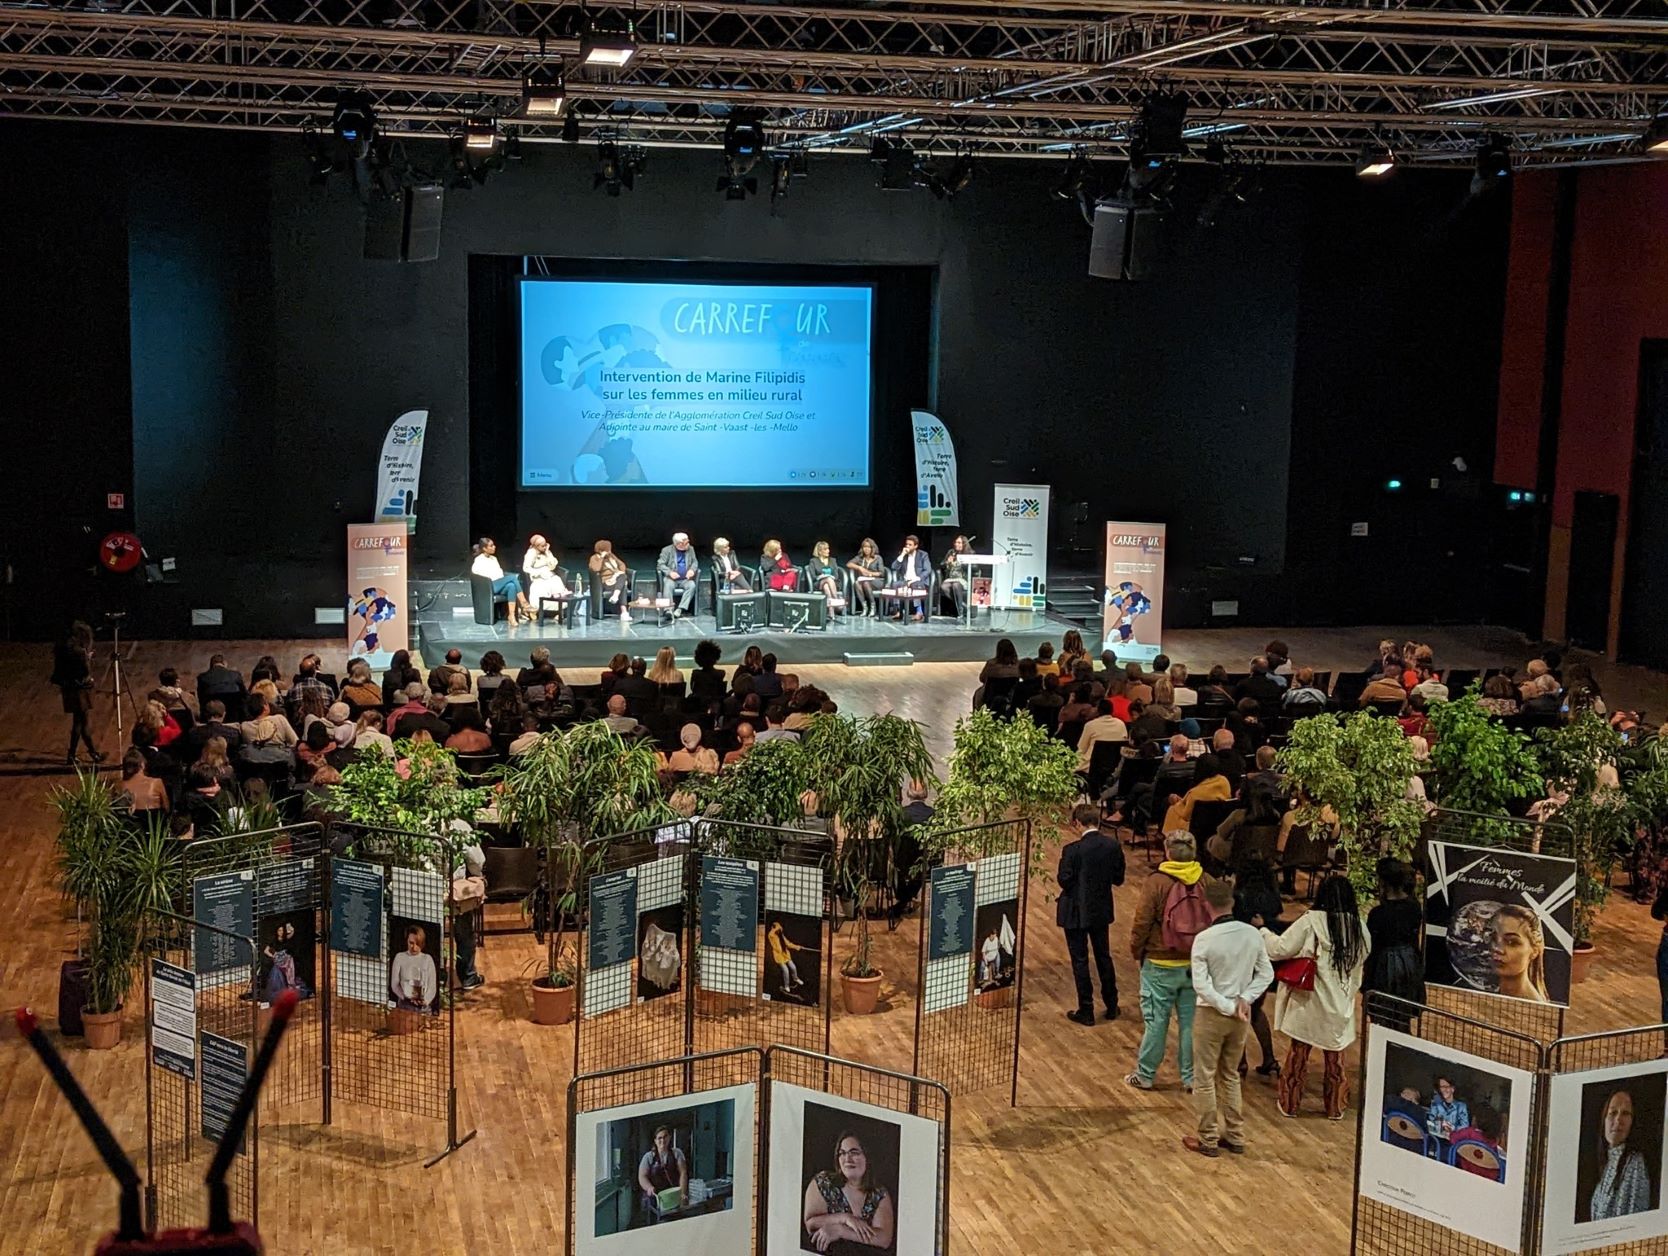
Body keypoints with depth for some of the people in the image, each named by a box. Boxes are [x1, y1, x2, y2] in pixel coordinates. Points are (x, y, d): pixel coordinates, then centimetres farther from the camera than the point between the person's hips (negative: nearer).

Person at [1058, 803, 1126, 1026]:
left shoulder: (1072, 850, -22)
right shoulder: (1113, 846, -8)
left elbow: (1064, 880, -17)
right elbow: (1118, 879, -2)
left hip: (1076, 912, -5)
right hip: (1102, 909, 5)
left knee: (1080, 960, 7)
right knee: (1103, 956, 20)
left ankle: (1086, 1011, 14)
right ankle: (1111, 1006, 29)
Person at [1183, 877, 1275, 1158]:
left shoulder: (1204, 939, -19)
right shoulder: (1252, 935, -6)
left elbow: (1201, 985, -21)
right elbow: (1266, 974, 0)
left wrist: (1229, 1007, -13)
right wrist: (1244, 1000, -6)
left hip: (1211, 1015, -5)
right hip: (1241, 1016, 5)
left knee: (1204, 1078, 9)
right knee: (1231, 1076, 20)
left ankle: (1208, 1139, 15)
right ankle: (1235, 1136, 25)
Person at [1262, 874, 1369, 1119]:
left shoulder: (1311, 922, -16)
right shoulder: (1360, 927, -3)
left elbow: (1280, 949, -14)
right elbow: (1362, 960, 9)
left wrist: (1264, 933, 3)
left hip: (1311, 1002, -3)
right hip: (1341, 1005, 3)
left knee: (1299, 1052, 11)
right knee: (1335, 1056, 17)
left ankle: (1289, 1103, 22)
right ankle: (1335, 1107, 25)